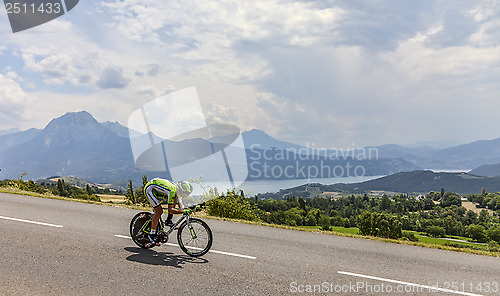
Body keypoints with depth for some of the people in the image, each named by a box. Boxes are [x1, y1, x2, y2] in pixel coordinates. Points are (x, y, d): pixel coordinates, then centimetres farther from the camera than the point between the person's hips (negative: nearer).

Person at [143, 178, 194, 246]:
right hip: (149, 188, -9)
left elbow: (180, 204, 2)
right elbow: (170, 210, -35)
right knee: (159, 211, -17)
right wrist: (183, 211, -40)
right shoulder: (173, 190, -32)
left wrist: (183, 208, -18)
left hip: (156, 189, 9)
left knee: (175, 198, -5)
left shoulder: (178, 190, -5)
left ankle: (169, 220, 2)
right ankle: (151, 234, -5)